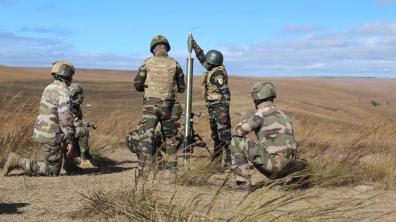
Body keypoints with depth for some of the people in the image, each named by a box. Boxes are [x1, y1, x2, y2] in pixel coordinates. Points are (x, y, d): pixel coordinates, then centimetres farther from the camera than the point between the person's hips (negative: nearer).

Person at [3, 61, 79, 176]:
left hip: (42, 131, 9)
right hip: (52, 136, -9)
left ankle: (70, 167, 40)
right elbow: (65, 119, -22)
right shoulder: (63, 92, -18)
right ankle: (18, 161, -8)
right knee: (52, 172, -1)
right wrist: (70, 141, -17)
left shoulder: (49, 88, 10)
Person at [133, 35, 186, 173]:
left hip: (150, 104, -2)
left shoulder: (148, 63, -1)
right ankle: (172, 166, 18)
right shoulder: (174, 64, 3)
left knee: (147, 136, -3)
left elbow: (137, 85, 1)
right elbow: (182, 88, 9)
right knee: (170, 136, 15)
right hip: (168, 105, 2)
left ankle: (143, 169, -10)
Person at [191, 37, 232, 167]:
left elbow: (225, 92, -21)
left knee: (224, 134, -10)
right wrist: (195, 46, 31)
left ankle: (230, 161, -10)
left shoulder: (218, 74, -16)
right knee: (216, 136, 15)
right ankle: (216, 161, 22)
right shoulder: (213, 70, 12)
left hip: (219, 107, -10)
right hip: (213, 108, 10)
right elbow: (202, 58, 27)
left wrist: (224, 110, -24)